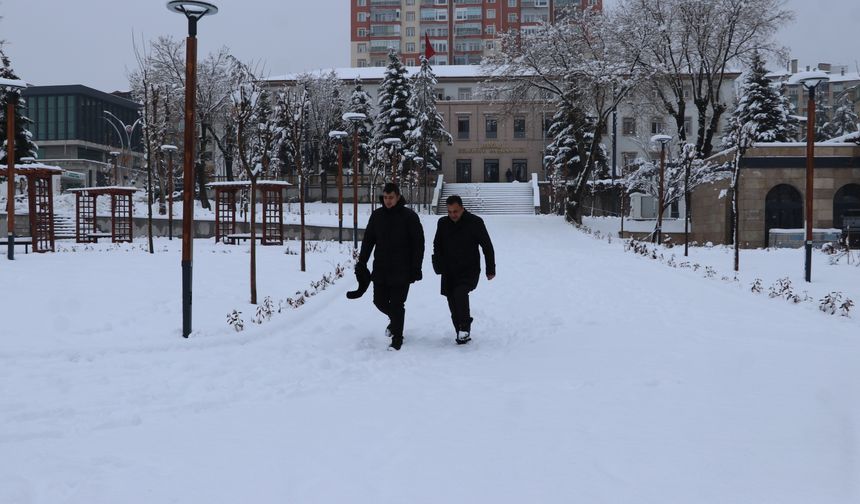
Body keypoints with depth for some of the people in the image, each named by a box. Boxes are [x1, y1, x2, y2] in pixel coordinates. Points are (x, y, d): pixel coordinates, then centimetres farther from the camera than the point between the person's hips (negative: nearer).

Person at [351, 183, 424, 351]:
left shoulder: (410, 216, -7)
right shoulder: (377, 215, 5)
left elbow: (418, 244, -6)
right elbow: (368, 241, 11)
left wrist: (416, 268, -10)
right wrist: (361, 263, 4)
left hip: (401, 271, -4)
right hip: (380, 270, 4)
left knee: (397, 305, -2)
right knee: (380, 301, 8)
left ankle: (397, 339, 10)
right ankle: (394, 320, 38)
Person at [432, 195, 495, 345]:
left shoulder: (475, 222, -7)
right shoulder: (443, 223, 4)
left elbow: (487, 247, 0)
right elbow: (437, 246, 17)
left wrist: (490, 269, 1)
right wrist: (439, 266, 5)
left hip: (469, 271, -4)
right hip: (449, 273, 4)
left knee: (460, 293, -28)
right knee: (453, 304, 4)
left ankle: (465, 328, -14)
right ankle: (462, 334, 18)